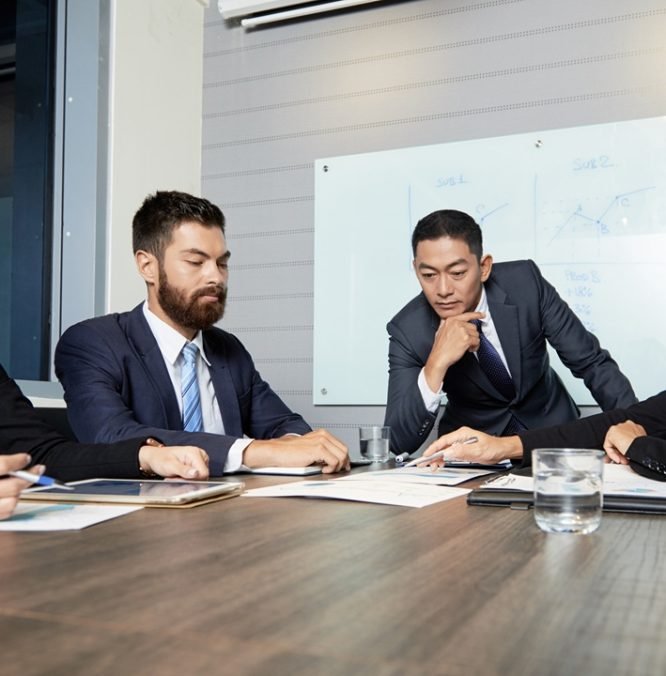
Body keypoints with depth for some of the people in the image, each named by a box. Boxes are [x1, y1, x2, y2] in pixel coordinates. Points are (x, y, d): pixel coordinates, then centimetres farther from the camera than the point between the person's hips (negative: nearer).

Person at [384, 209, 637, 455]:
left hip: (550, 427, 1)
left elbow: (591, 361, -9)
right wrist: (436, 365, -37)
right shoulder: (408, 330, -19)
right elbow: (399, 443, -25)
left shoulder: (525, 283, -18)